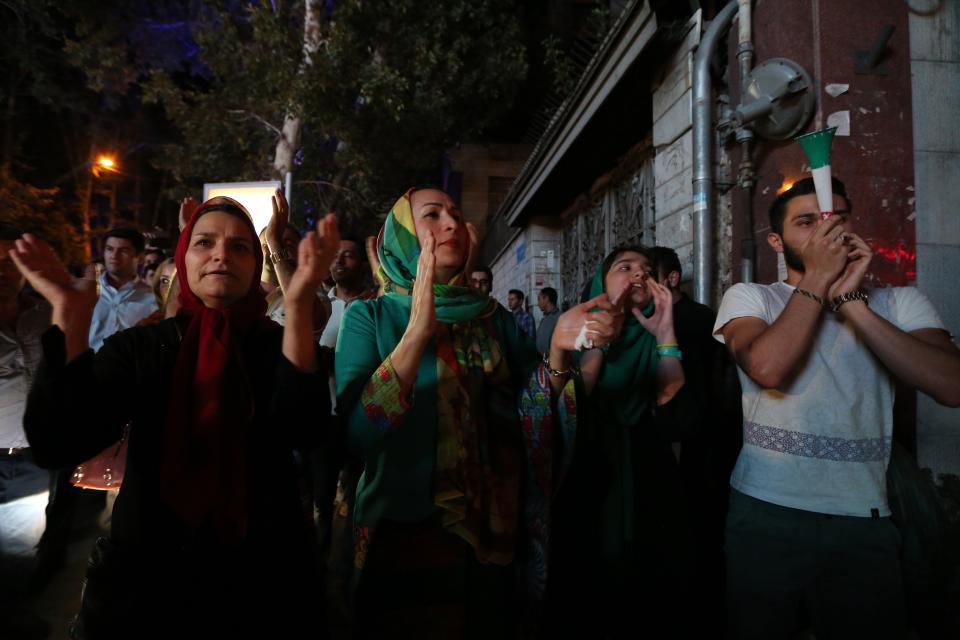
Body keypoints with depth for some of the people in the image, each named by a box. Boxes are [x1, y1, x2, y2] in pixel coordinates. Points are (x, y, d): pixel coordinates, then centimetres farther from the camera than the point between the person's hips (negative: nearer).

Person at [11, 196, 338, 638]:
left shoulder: (280, 344, -8)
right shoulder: (137, 346, -4)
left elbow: (302, 429, -28)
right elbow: (57, 446, -17)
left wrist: (299, 306, -39)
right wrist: (71, 315, -26)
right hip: (144, 577, 1)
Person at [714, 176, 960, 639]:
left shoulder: (899, 302, 5)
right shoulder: (748, 298, -1)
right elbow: (767, 368, -22)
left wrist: (850, 301, -16)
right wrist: (818, 278, -14)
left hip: (862, 519, 2)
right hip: (765, 513, -1)